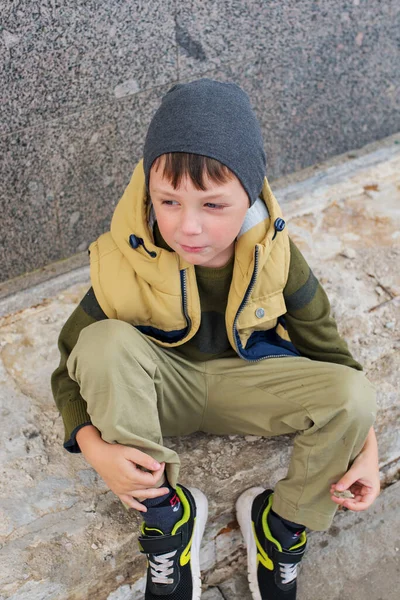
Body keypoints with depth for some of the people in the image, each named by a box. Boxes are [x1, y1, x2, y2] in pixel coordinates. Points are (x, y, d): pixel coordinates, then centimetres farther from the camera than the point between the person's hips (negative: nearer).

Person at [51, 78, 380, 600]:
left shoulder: (276, 256, -19)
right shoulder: (125, 268, -24)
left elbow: (326, 345, -6)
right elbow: (71, 369, -13)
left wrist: (367, 447, -16)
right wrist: (95, 447, -32)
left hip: (245, 379, 2)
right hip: (160, 389, -1)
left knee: (354, 396, -25)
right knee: (103, 343, -35)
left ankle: (282, 523, 3)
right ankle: (165, 508, -14)